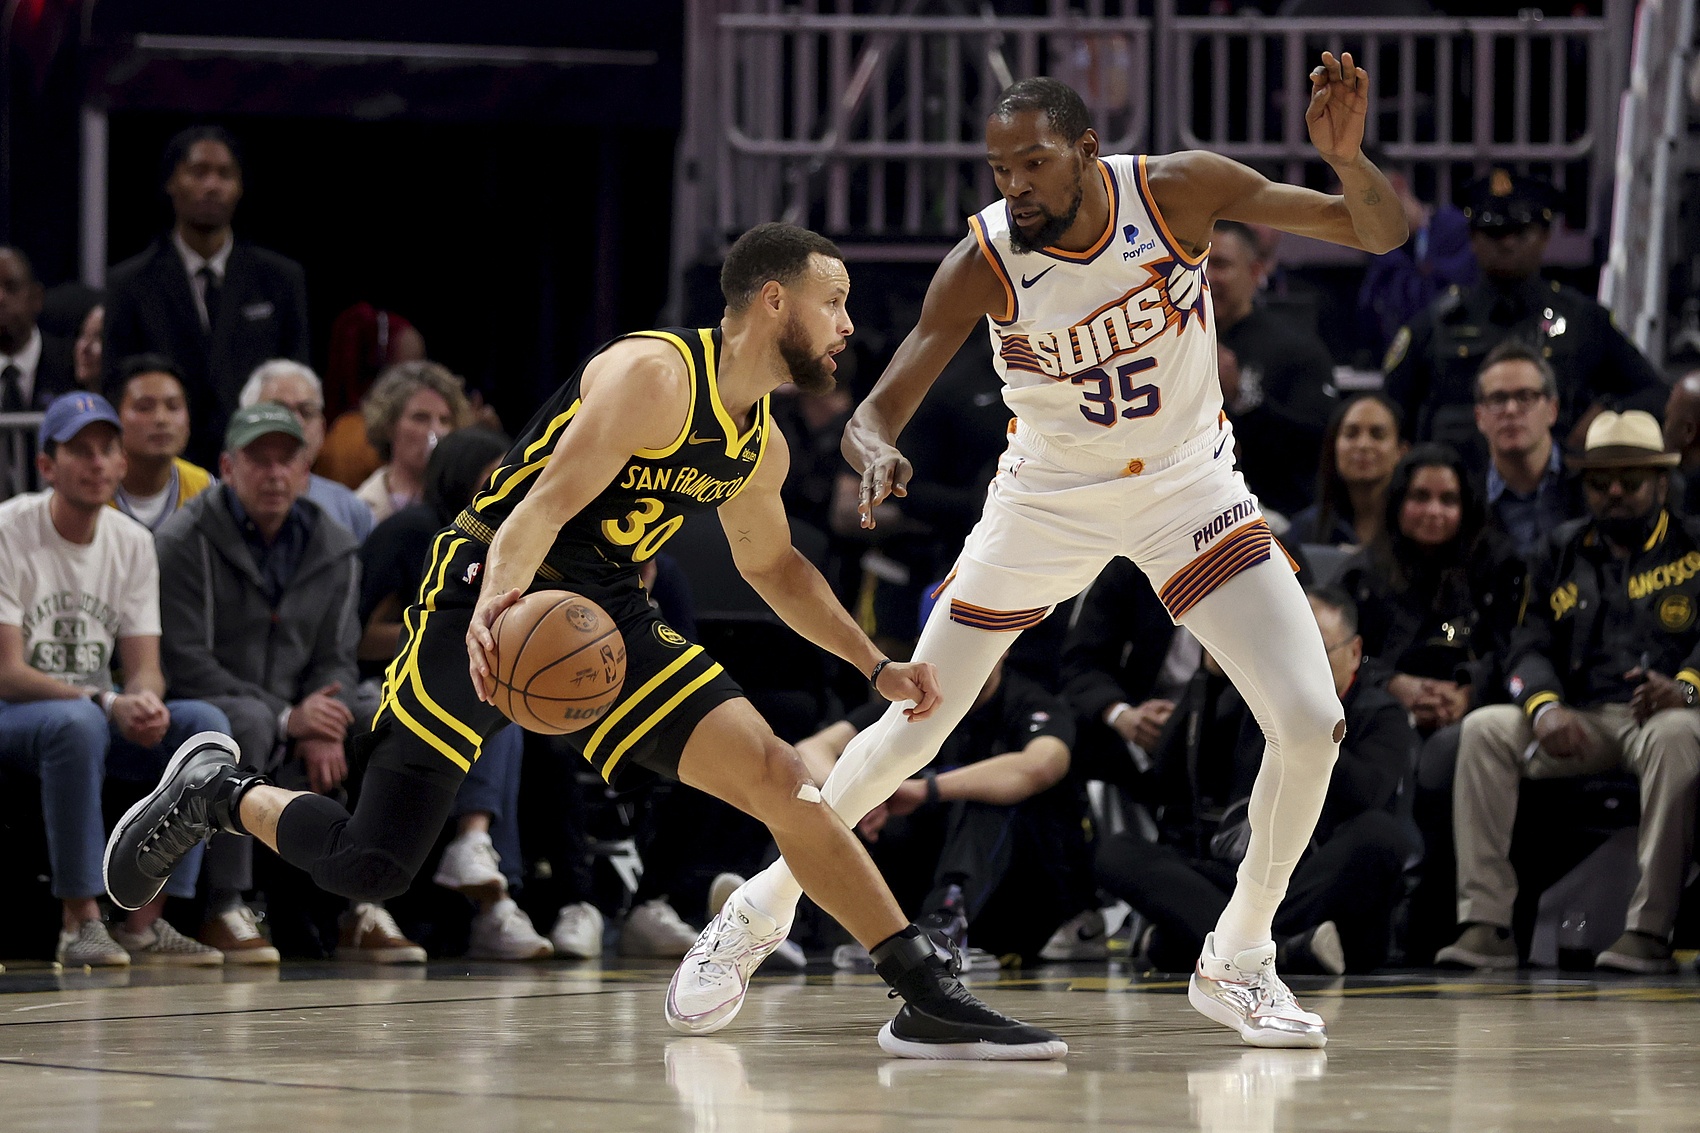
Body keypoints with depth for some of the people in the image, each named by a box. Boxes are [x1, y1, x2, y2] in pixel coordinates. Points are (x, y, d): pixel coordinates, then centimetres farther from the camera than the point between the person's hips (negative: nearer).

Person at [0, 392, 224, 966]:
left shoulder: (133, 542, 5)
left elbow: (145, 668, 2)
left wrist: (146, 700, -24)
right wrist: (108, 703, -30)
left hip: (97, 714, 6)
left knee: (206, 722, -19)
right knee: (78, 721, -38)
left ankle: (143, 925, -20)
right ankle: (80, 924, -32)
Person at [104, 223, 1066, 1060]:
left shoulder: (761, 447, 9)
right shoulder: (653, 375, -18)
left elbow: (772, 564, 28)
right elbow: (546, 505, -29)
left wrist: (875, 667, 22)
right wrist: (497, 606, -47)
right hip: (493, 607, -7)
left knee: (776, 775, -12)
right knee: (366, 868, -9)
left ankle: (929, 996, -12)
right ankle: (218, 792, 21)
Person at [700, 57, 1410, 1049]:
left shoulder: (1178, 191, -22)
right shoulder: (984, 261, -22)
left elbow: (1384, 232, -20)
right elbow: (874, 415, -20)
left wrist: (1346, 157, -42)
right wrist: (877, 454, -44)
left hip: (1188, 482, 0)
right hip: (1050, 495, 0)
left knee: (1311, 723, -16)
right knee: (910, 733, 5)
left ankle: (1236, 964, 4)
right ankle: (773, 891, 32)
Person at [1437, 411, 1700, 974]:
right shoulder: (1564, 552, 19)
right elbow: (1530, 646, 9)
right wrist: (1545, 707, -14)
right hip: (1583, 722, 4)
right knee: (1484, 729, -21)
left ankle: (1650, 929, -39)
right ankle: (1486, 924, -28)